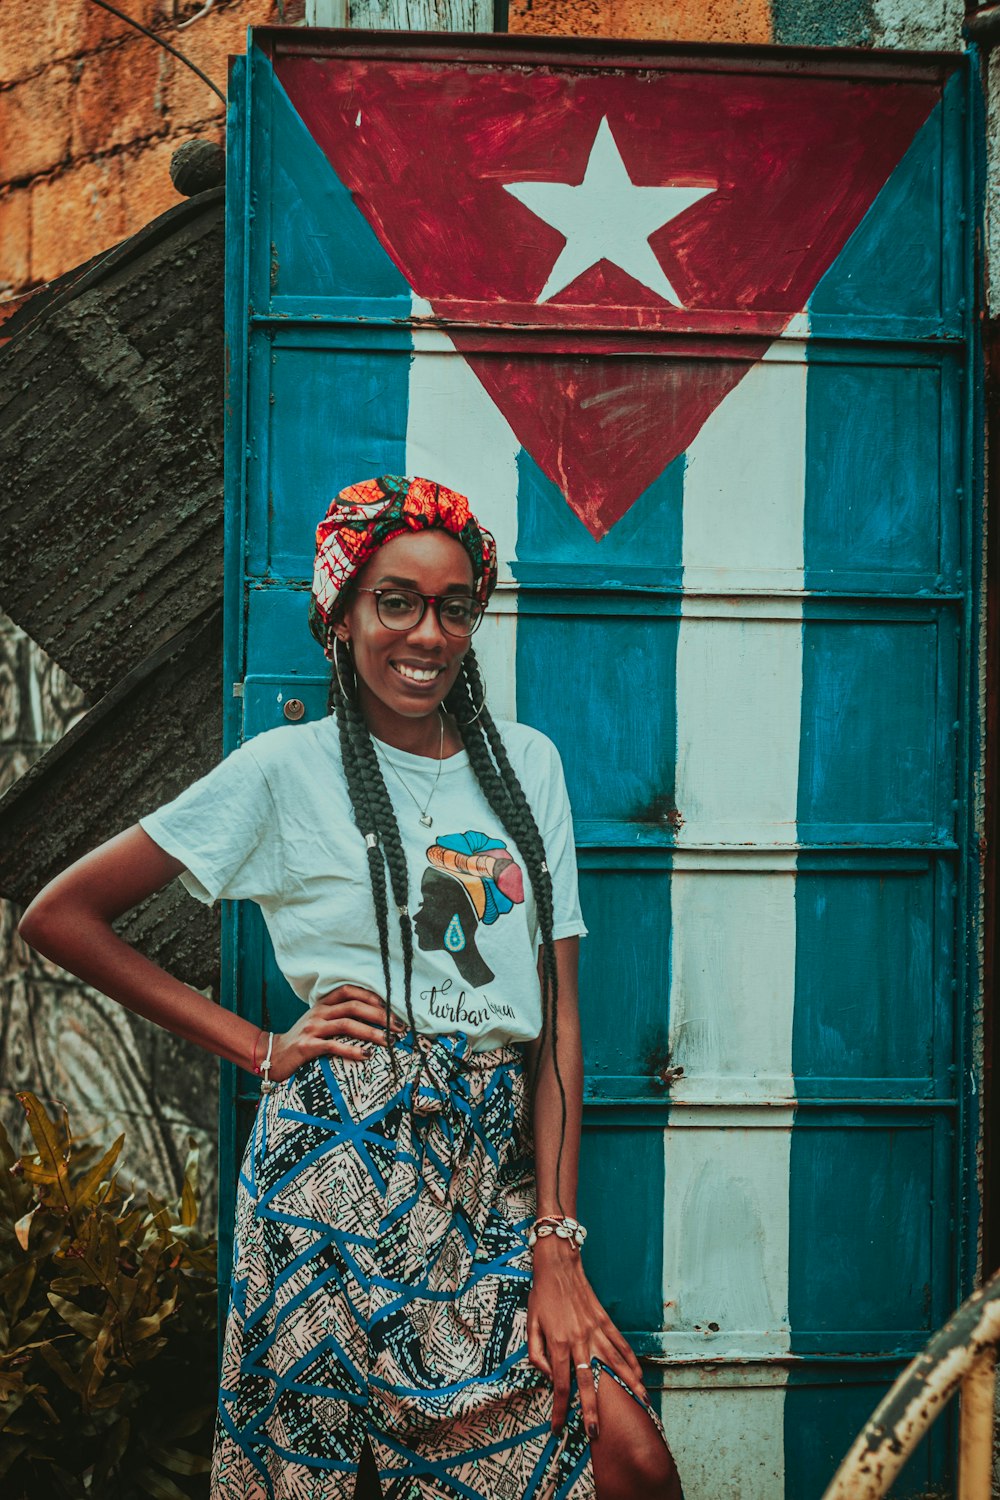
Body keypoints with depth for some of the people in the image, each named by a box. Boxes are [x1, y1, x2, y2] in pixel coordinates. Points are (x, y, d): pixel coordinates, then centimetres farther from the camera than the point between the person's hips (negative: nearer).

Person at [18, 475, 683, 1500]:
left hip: (498, 1165, 4)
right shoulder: (288, 770, 0)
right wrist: (259, 1048, -2)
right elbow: (59, 917, 1)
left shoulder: (528, 764, 11)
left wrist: (556, 1244, -1)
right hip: (343, 1156, -3)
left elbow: (557, 1017, 7)